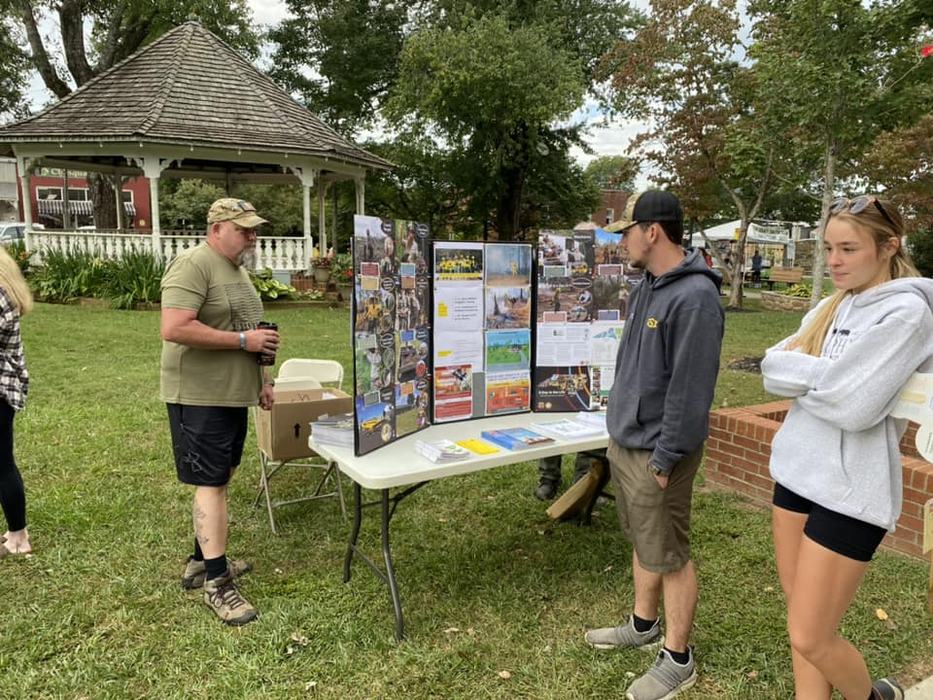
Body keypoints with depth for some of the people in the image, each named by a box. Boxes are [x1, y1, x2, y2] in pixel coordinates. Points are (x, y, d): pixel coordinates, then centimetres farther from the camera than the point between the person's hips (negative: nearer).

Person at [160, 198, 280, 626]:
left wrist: (261, 378, 17)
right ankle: (217, 584, 3)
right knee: (211, 483, -5)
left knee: (219, 478, 16)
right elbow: (174, 330, -26)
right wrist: (243, 340, -22)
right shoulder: (192, 266, -16)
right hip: (200, 396, -9)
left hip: (231, 394, 9)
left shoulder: (238, 270, 15)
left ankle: (202, 560, 30)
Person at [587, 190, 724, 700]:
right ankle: (643, 624, 40)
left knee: (669, 556, 6)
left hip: (655, 452, -9)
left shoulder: (694, 297, -21)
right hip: (626, 442, 9)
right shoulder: (647, 286, 10)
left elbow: (690, 388, -23)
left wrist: (665, 458, -20)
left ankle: (677, 659, 23)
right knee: (642, 542, 22)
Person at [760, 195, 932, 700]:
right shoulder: (829, 309, 9)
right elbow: (773, 370, 0)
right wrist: (825, 373, -16)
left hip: (848, 491, -7)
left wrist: (800, 370, -7)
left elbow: (853, 406, -23)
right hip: (795, 473, 7)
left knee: (810, 639, 2)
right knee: (801, 619, 16)